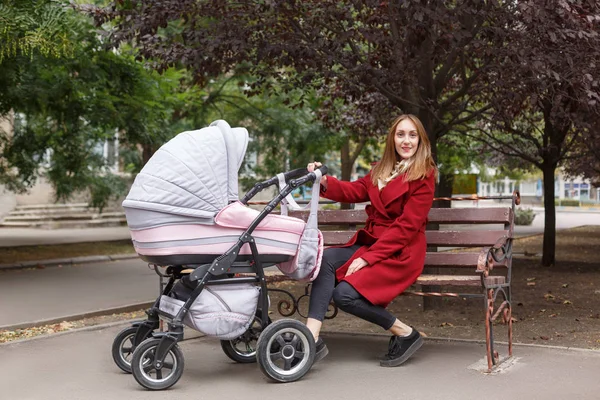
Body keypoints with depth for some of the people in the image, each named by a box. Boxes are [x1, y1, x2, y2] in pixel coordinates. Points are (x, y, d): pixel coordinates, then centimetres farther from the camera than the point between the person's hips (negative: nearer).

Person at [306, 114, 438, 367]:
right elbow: (356, 191, 6)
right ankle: (312, 339, -27)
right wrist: (325, 182, -15)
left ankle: (406, 334, -6)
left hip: (401, 253, -7)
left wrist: (367, 258, -19)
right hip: (370, 242, 7)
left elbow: (406, 227, -13)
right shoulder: (381, 170, 16)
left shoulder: (424, 176, -6)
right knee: (326, 259, -21)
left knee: (345, 294, -24)